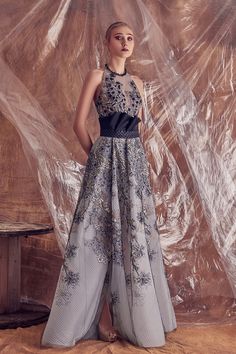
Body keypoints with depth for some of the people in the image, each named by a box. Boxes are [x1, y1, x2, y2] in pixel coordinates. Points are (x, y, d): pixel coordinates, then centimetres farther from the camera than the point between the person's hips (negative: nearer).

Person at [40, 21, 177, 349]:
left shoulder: (137, 82, 16)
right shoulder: (97, 75, 0)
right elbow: (79, 122, -4)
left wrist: (131, 152, 12)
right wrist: (95, 154, 1)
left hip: (135, 159, 6)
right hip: (106, 158, -6)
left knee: (134, 230, 6)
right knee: (105, 230, -5)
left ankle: (133, 313, 17)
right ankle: (104, 316, 3)